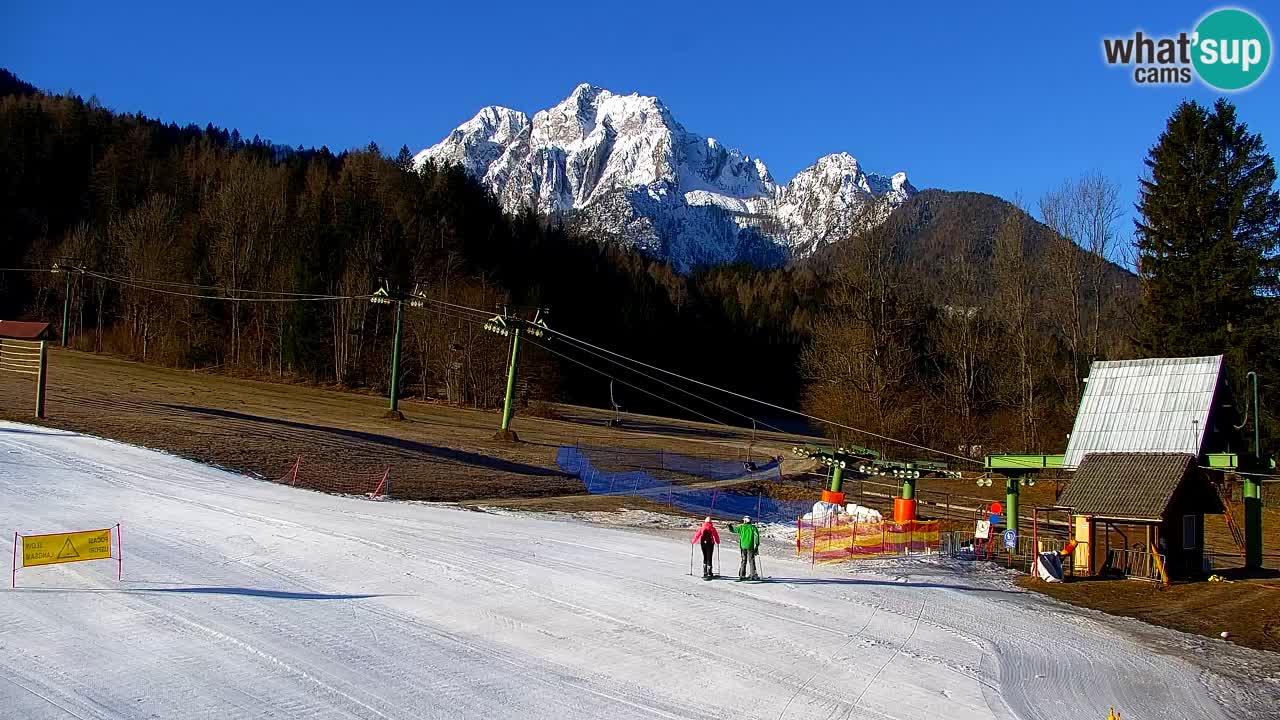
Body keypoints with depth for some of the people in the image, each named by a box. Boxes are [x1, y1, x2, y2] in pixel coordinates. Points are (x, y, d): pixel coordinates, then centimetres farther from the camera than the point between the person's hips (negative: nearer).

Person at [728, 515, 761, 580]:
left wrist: (730, 526, 33)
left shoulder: (741, 527, 5)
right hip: (750, 546, -2)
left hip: (743, 546, 2)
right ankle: (753, 575, -3)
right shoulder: (752, 527, -1)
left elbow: (733, 530, 14)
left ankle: (742, 575, 10)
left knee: (743, 561, 11)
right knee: (751, 561, 2)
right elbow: (756, 535, -11)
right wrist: (757, 545, -9)